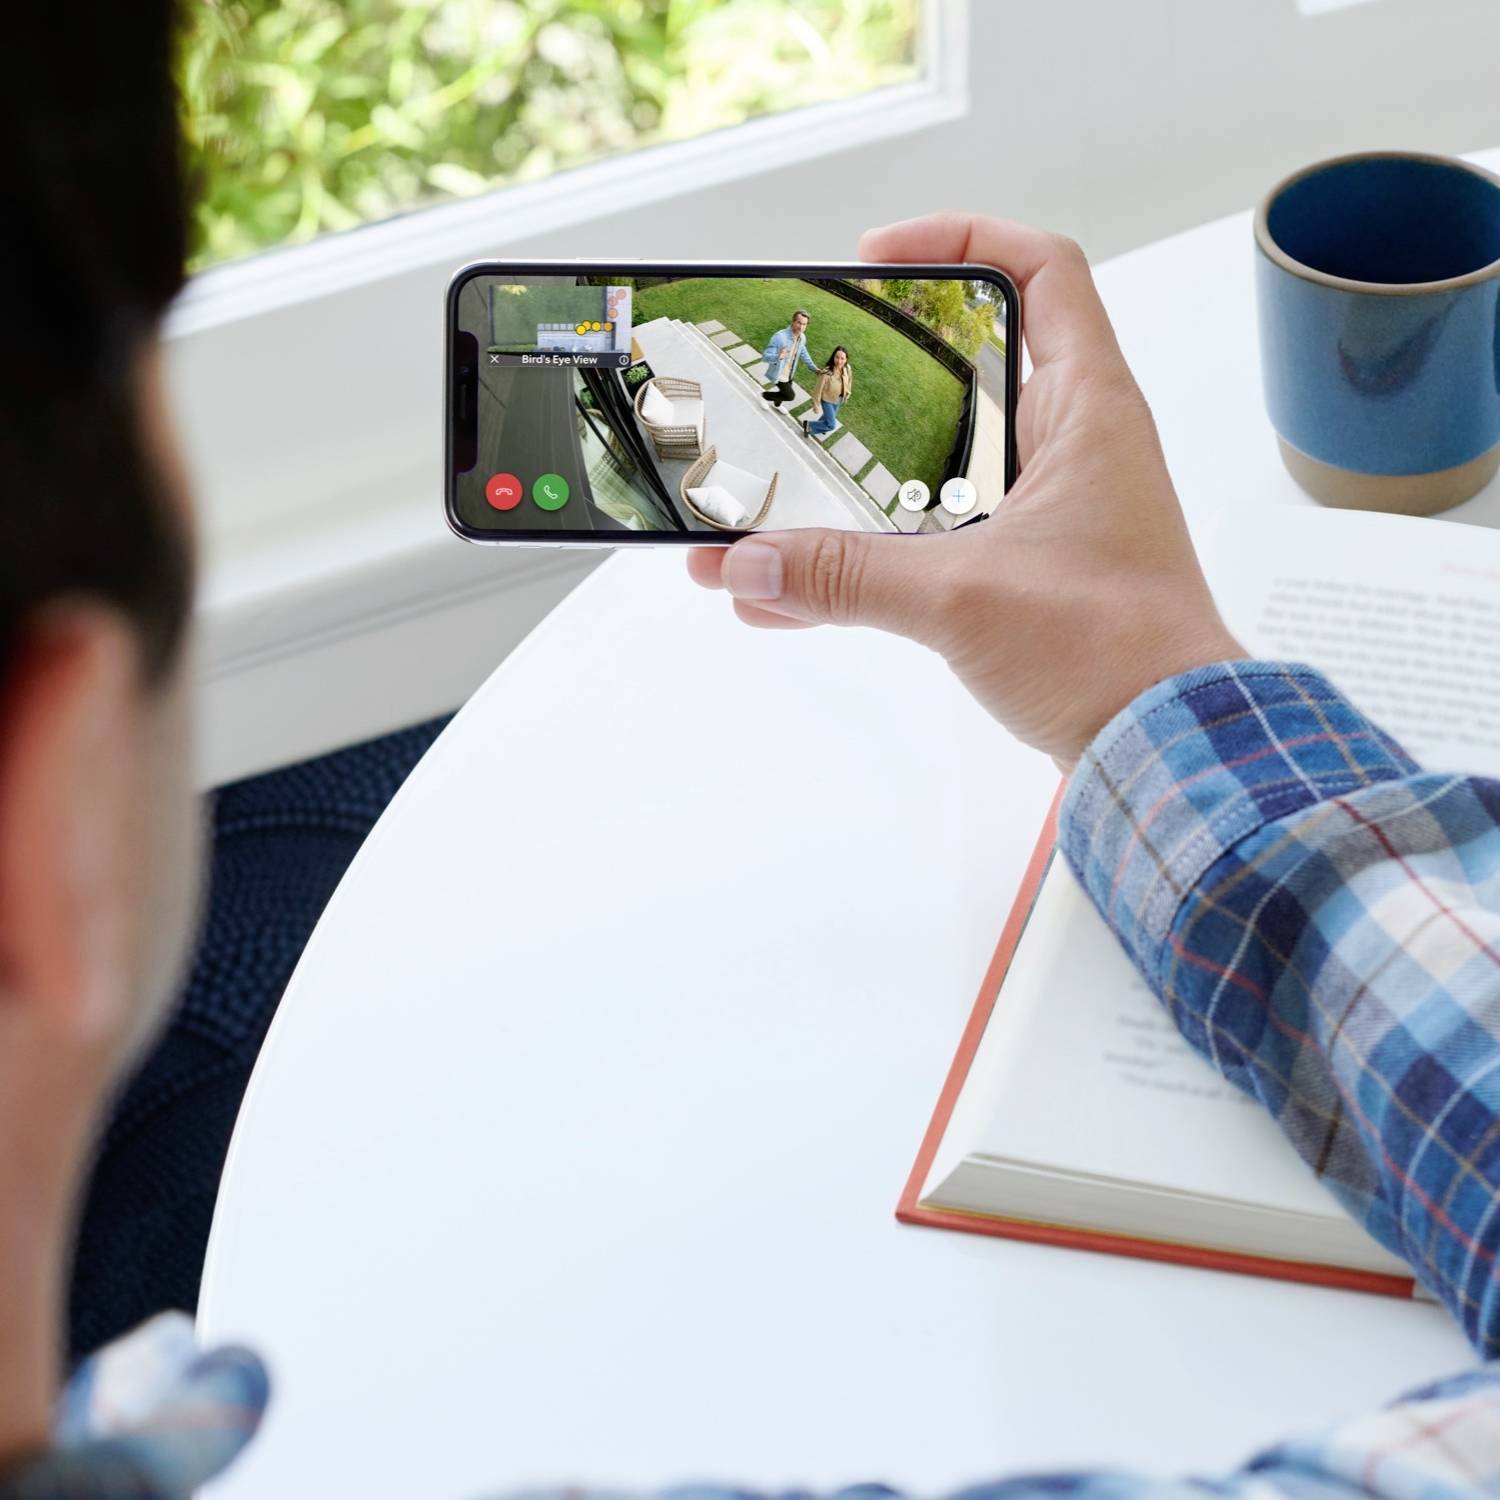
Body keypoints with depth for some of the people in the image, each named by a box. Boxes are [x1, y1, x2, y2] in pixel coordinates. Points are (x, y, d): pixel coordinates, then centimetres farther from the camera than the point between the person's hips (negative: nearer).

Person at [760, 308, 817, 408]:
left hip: (789, 373, 7)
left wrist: (813, 368, 11)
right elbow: (765, 356, -33)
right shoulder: (779, 337, -35)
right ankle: (764, 395, 23)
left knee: (786, 392, 28)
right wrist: (778, 357, -54)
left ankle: (777, 404, 62)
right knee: (790, 396, 1)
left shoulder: (802, 337, -11)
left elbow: (803, 353, 11)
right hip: (778, 374, -7)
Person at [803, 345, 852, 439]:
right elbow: (818, 390, -25)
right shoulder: (826, 374, -40)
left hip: (838, 399, 6)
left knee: (830, 416, 30)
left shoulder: (847, 369, -24)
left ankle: (820, 426, 63)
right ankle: (808, 425, 24)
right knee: (831, 425, 1)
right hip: (827, 400, -6)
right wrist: (817, 407, -15)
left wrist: (847, 394, 15)